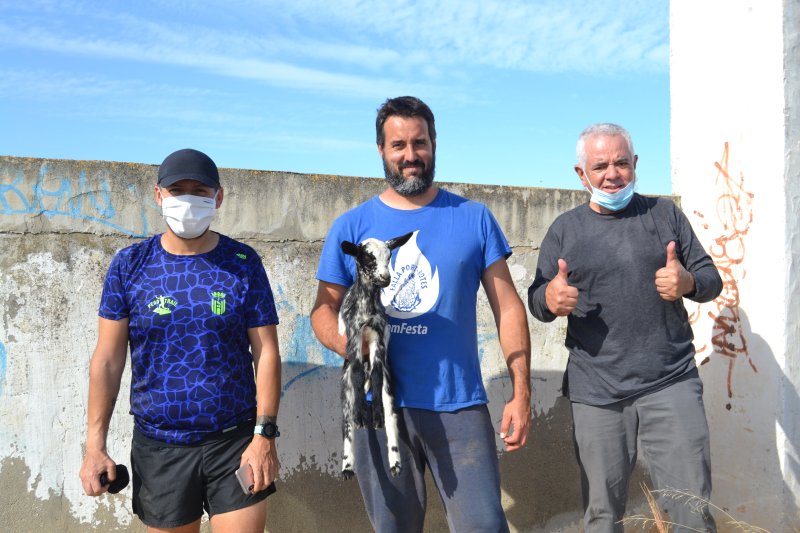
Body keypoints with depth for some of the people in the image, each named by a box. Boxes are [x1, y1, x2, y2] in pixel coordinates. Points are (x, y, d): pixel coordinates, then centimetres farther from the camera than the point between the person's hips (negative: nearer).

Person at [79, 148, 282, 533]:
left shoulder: (243, 263, -3)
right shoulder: (130, 264, -1)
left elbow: (266, 353, -4)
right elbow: (107, 360, 0)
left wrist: (264, 434, -10)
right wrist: (95, 445, -4)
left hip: (235, 442, -1)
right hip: (158, 445, 1)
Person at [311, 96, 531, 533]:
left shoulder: (473, 218, 3)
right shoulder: (350, 227, 4)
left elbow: (507, 308, 3)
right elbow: (324, 310, 6)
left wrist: (521, 393, -3)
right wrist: (350, 344, -16)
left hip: (460, 406, -1)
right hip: (378, 407, 1)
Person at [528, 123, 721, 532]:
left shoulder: (665, 214, 8)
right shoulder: (564, 229, 7)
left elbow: (712, 279, 9)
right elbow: (536, 301, 8)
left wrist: (689, 282, -15)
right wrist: (550, 299, -17)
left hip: (671, 383, 0)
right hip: (595, 392, 0)